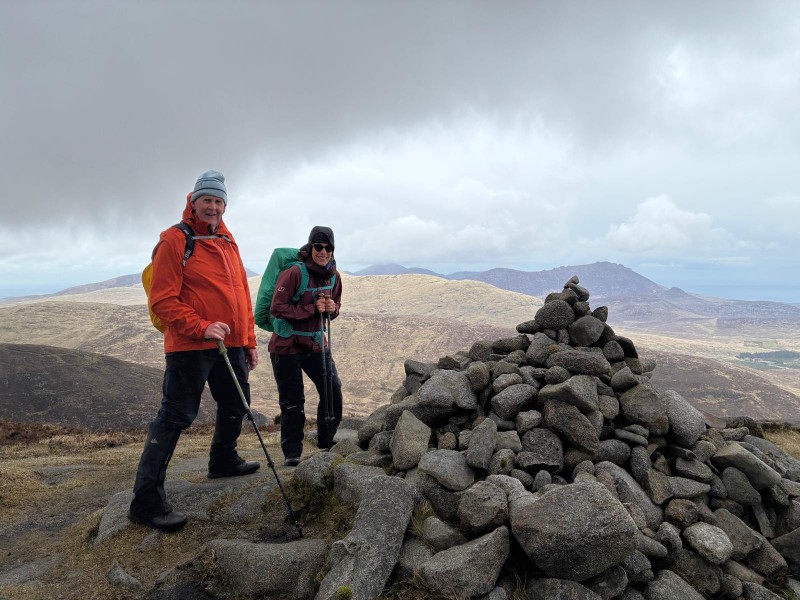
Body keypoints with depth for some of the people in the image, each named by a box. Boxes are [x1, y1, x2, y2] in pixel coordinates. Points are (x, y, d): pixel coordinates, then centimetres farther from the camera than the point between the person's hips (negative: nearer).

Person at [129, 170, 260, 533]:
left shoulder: (228, 244, 15)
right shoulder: (175, 240, -8)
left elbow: (242, 295, 18)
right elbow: (162, 300, -13)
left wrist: (249, 341, 16)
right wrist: (201, 327, -23)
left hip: (230, 345, 8)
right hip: (190, 346, -8)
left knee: (235, 405, 20)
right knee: (176, 416, -7)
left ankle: (223, 461, 43)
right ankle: (146, 500, 1)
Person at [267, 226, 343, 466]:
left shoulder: (333, 275, 0)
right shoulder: (294, 273, -19)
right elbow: (277, 308, -21)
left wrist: (332, 308, -11)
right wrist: (312, 308, -24)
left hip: (316, 342, 6)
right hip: (287, 345, -6)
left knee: (333, 391, 6)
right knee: (292, 401, 2)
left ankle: (327, 444, 26)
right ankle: (292, 453, 16)